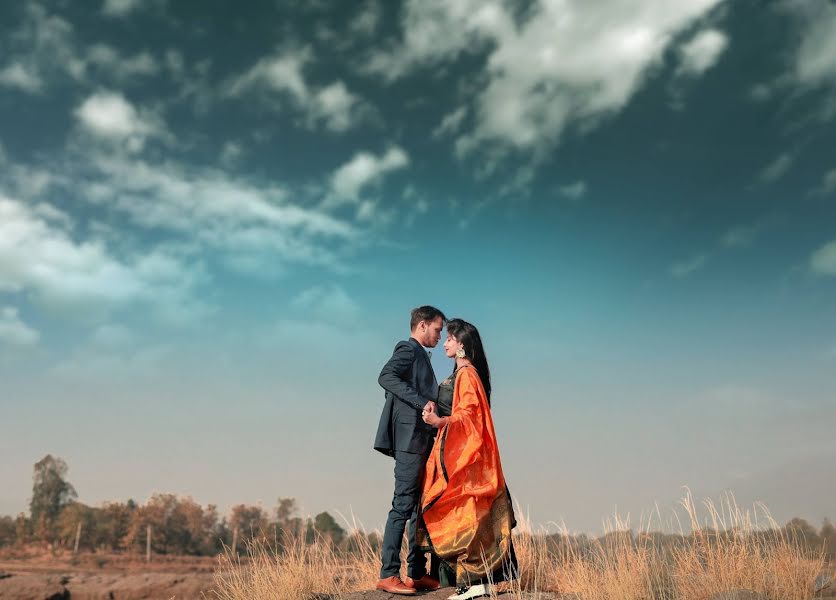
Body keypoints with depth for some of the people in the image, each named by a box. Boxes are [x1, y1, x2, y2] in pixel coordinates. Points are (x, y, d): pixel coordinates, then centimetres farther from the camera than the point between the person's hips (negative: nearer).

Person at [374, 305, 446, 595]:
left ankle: (417, 573, 15)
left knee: (421, 506, 10)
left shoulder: (420, 355, 24)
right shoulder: (408, 349, -4)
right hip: (411, 437, -10)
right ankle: (388, 575, -6)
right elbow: (386, 376, -22)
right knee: (403, 505, -9)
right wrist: (423, 402, -25)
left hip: (422, 440, 10)